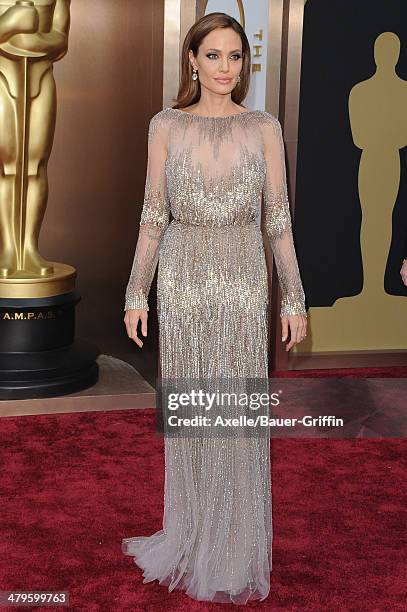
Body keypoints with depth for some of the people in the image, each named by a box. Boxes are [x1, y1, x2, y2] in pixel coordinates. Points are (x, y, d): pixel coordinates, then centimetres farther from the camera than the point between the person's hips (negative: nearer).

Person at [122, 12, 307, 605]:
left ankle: (238, 551, 21)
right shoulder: (166, 126, 1)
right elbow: (154, 216, 4)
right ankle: (190, 539, 27)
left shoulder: (264, 128, 0)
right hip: (182, 282, 1)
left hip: (243, 285, -1)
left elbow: (278, 218, 2)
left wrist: (295, 298, 0)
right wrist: (137, 294, 2)